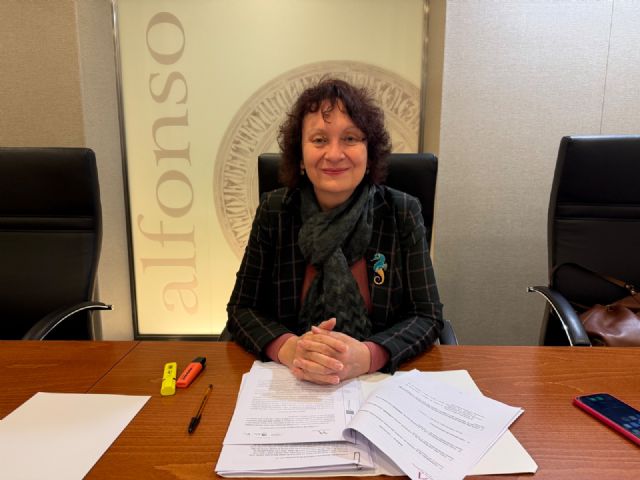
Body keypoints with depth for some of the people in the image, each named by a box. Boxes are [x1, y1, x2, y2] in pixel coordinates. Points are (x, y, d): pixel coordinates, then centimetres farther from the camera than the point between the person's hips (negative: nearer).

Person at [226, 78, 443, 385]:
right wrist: (288, 348, -22)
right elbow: (242, 308, -1)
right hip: (289, 384, 2)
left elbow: (427, 317, -5)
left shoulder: (402, 213, -4)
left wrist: (366, 356, -23)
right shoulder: (274, 211, -2)